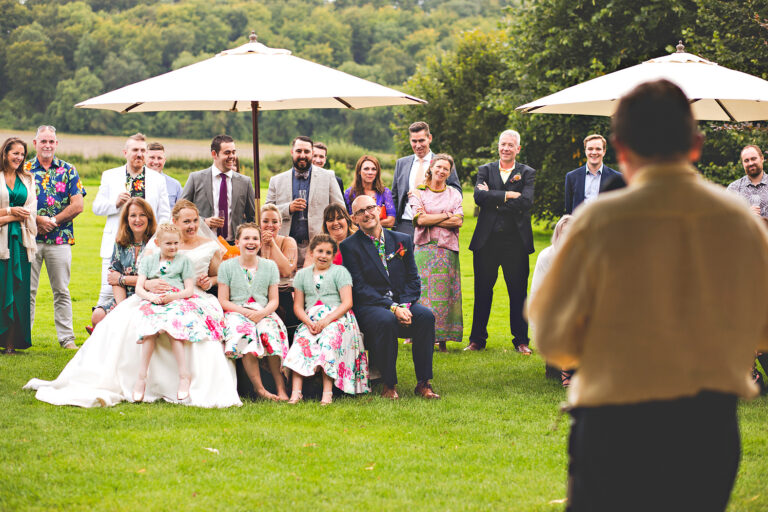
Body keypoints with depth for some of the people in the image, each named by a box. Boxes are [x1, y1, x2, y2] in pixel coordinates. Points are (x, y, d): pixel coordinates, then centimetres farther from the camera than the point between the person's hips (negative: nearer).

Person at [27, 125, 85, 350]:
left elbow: (77, 205, -1)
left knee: (62, 291, 5)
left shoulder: (68, 171, 6)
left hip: (60, 239, 0)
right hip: (30, 238, 0)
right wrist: (37, 219, -14)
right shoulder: (25, 170, 6)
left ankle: (66, 338, 9)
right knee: (27, 289, 1)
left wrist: (52, 221, -9)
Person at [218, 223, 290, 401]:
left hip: (264, 313, 1)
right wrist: (245, 312, -14)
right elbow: (223, 301, 2)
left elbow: (274, 300, 9)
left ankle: (281, 387, -29)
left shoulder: (270, 266, 12)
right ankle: (259, 388, -35)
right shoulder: (227, 266, 7)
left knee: (270, 331, -34)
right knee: (245, 332, -36)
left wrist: (261, 313, -13)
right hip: (236, 312, -1)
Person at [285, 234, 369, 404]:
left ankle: (327, 392, -41)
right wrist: (308, 322, -9)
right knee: (301, 340, -28)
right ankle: (296, 392, -37)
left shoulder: (340, 272, 8)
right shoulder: (302, 274, 19)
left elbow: (347, 303, -3)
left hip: (337, 318, -3)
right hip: (310, 321, 3)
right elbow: (298, 305, 13)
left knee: (329, 339, -34)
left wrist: (327, 320, -17)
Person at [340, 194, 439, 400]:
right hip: (369, 308, -4)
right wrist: (392, 308, -19)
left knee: (426, 316, -28)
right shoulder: (350, 246, 1)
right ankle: (389, 385, -23)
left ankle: (423, 383, -20)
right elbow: (360, 289, -7)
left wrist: (404, 306, -11)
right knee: (386, 321, -37)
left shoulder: (402, 240, 13)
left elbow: (413, 280, 10)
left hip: (403, 305, 4)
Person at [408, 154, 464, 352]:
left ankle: (442, 339, -2)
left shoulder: (454, 194, 13)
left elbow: (458, 221, -1)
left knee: (444, 292, -3)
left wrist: (430, 219, -4)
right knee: (423, 290, -8)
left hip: (447, 249, 1)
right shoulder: (418, 192, 9)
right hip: (424, 248, -1)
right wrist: (446, 215, -3)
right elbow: (420, 218, -6)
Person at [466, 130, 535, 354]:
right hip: (487, 240, 1)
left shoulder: (527, 173, 6)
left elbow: (526, 201, -11)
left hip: (516, 241, -1)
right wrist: (508, 195, -13)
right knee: (482, 291, 6)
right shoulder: (485, 170, 10)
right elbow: (479, 197, -8)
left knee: (518, 293, 2)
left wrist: (494, 199, -10)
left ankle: (521, 341, 11)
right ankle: (477, 339, 15)